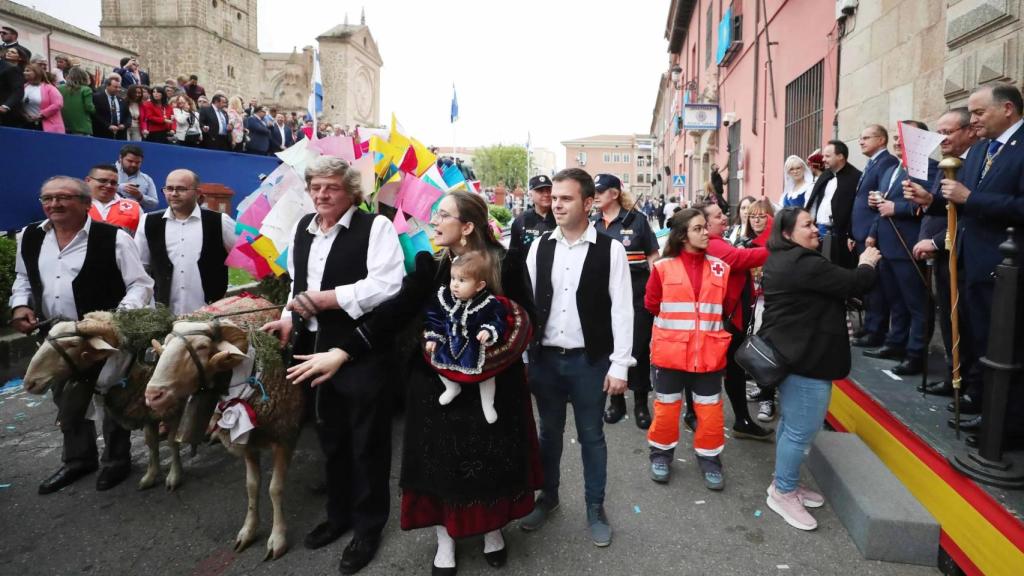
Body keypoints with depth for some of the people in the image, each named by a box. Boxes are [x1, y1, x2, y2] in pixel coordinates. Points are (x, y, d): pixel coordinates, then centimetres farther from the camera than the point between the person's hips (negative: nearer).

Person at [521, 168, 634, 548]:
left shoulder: (610, 249, -7)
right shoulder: (540, 246, 3)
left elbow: (621, 309, -8)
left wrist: (620, 364, -11)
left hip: (589, 360, -3)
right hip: (544, 358, 3)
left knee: (591, 435, 11)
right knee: (549, 431, 17)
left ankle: (595, 509, 29)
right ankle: (548, 497, 37)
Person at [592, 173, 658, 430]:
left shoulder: (636, 219, -3)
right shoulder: (592, 224, 8)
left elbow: (652, 256, 0)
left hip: (637, 295, -3)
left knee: (638, 348, 3)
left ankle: (641, 403, 18)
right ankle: (616, 400, 26)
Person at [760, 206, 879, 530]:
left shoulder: (780, 260, 13)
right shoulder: (803, 263, -21)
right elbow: (853, 285, -17)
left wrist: (856, 263, 6)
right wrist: (867, 265, 2)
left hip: (791, 351, 11)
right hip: (805, 358, -11)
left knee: (791, 424, 19)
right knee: (802, 429, -1)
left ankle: (784, 484, 31)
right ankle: (783, 494, 11)